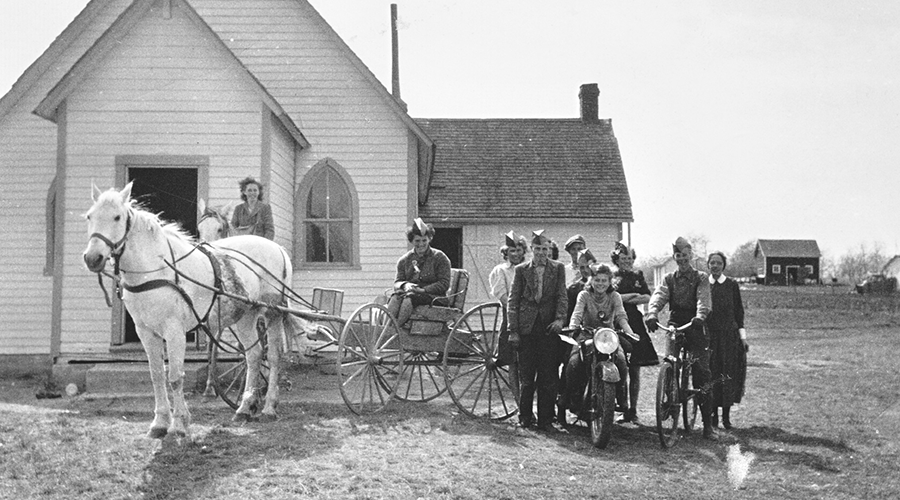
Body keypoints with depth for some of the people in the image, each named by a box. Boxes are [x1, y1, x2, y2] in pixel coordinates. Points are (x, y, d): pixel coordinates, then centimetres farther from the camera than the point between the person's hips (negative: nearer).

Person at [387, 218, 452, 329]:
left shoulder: (440, 258, 4)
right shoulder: (404, 260, 17)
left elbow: (444, 284, -4)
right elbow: (397, 282, 13)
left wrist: (423, 289, -16)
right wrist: (405, 285, -12)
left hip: (434, 297, -3)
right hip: (410, 293, 4)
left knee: (409, 297, -35)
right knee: (395, 297, -32)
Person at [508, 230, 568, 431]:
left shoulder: (558, 268, 9)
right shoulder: (521, 270, 8)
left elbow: (561, 296, 2)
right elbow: (513, 300, 6)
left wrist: (560, 318, -15)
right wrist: (513, 330, -1)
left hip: (549, 327, 0)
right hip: (526, 328, 0)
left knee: (549, 375, 0)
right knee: (526, 376, 4)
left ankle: (545, 419, 7)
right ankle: (525, 416, 16)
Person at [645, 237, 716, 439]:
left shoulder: (701, 278, 7)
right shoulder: (669, 279, 14)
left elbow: (703, 300, -12)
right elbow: (658, 297, -5)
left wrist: (700, 316, -34)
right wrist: (652, 314, -27)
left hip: (695, 328, -2)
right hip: (675, 327, 2)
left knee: (702, 374, -7)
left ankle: (708, 422, -4)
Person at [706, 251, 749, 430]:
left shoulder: (732, 285, 3)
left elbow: (738, 311, 4)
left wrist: (743, 336, 0)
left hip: (729, 335, -1)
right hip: (709, 335, 1)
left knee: (729, 374, -2)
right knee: (710, 374, 0)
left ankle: (726, 414, 6)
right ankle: (713, 413, 8)